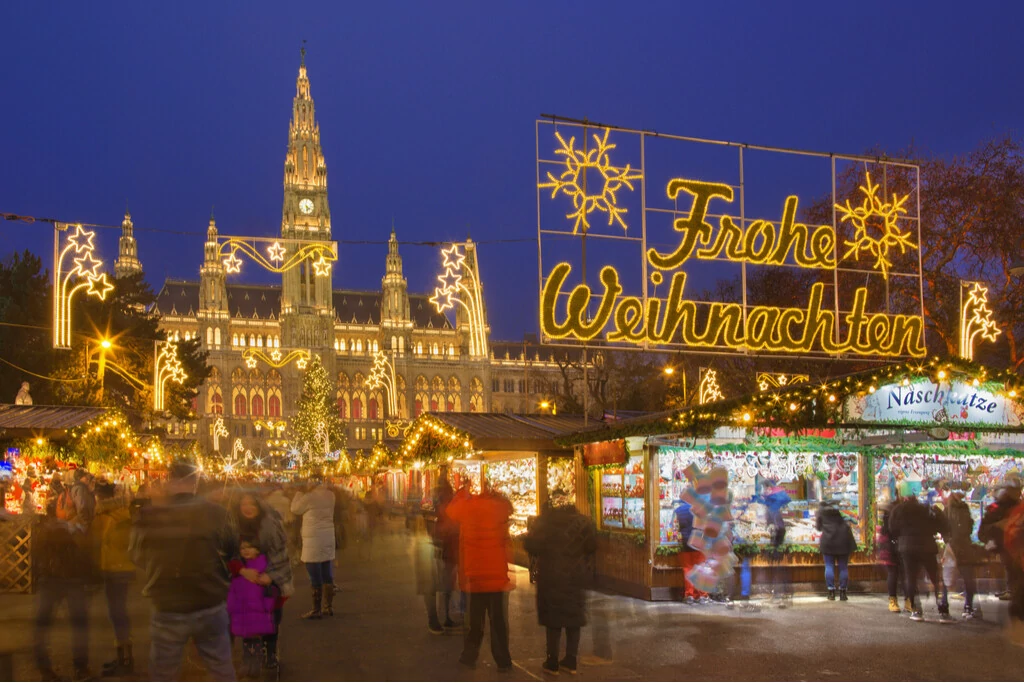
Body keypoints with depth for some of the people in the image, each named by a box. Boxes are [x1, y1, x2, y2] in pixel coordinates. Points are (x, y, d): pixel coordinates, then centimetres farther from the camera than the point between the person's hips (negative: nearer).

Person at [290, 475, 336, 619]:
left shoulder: (309, 497, -15)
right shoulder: (330, 495, 4)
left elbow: (295, 510, -2)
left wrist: (299, 493, 7)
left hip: (313, 538, -7)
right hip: (328, 537, 7)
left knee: (315, 576, -2)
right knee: (327, 575, 14)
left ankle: (317, 610, 1)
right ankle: (328, 607, 20)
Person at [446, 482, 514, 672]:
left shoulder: (466, 506, -10)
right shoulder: (499, 506, -8)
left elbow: (451, 510, 11)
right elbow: (509, 505, 15)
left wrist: (463, 490, 13)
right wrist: (491, 492, 9)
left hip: (474, 576, 0)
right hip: (498, 575, 0)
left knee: (475, 620, 14)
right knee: (499, 620, 7)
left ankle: (469, 657, 20)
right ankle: (503, 661, 9)